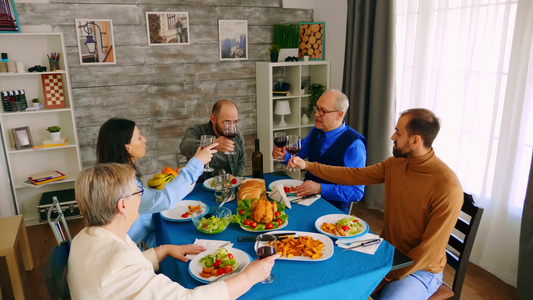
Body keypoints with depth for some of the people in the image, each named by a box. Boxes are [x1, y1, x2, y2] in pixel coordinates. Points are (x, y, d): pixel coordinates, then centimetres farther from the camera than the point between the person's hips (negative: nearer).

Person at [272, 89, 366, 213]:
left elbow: (357, 191, -19)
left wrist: (320, 188, -29)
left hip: (333, 207, -7)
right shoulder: (315, 131, 7)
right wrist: (283, 154, -4)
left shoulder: (354, 145, -16)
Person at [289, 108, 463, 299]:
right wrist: (308, 165, 1)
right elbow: (354, 175, 3)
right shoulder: (395, 164, -4)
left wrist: (386, 278, -19)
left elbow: (430, 251, -22)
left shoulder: (448, 188, -25)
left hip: (420, 269, -6)